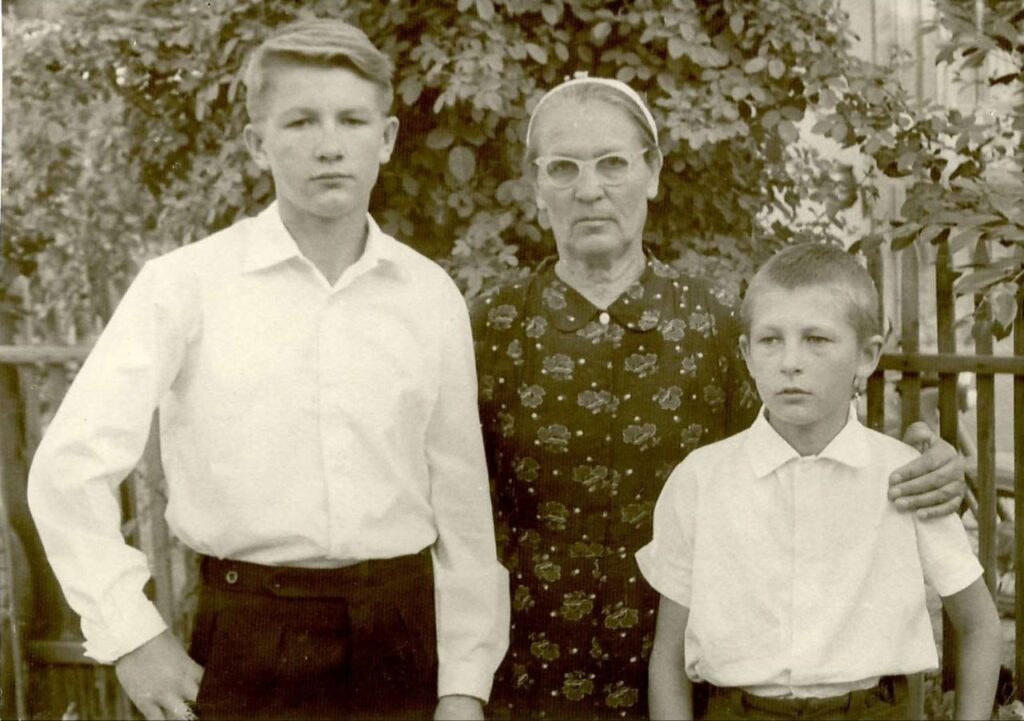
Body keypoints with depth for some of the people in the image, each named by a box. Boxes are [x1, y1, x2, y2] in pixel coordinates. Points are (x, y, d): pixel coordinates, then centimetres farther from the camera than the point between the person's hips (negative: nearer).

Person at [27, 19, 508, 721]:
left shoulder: (433, 296, 1)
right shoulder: (186, 285, -6)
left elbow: (462, 504, 3)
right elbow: (70, 468, -5)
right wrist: (132, 632, -7)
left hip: (401, 634, 2)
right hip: (247, 639, -2)